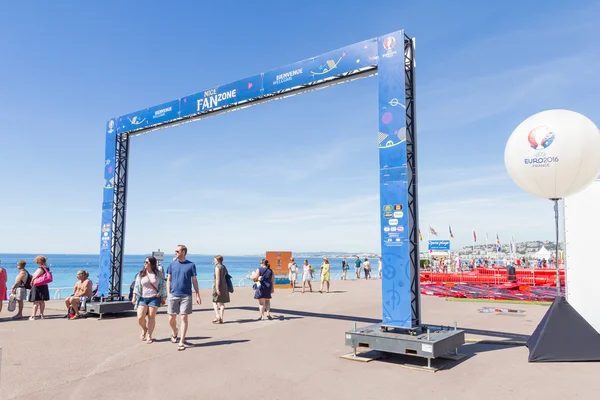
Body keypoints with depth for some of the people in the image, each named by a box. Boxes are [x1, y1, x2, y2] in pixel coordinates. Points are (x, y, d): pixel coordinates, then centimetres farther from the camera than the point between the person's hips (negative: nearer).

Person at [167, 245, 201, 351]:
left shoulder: (191, 265, -1)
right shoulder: (172, 265, 5)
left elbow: (194, 281, 4)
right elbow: (169, 280, 9)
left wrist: (198, 295, 2)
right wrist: (168, 294, 3)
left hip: (186, 296, -2)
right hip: (173, 295, 2)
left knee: (184, 318, -3)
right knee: (171, 319, 8)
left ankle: (181, 342, 4)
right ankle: (174, 333, 38)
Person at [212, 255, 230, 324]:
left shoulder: (217, 267, -11)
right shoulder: (224, 267, 14)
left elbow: (217, 278, -19)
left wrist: (217, 288, -22)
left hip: (218, 286, -8)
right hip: (224, 286, 8)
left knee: (215, 302, 1)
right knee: (222, 303, 9)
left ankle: (217, 316, -9)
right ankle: (221, 318, 9)